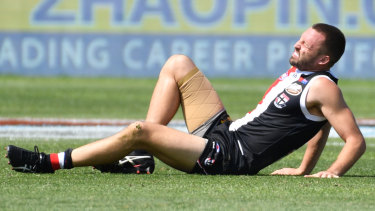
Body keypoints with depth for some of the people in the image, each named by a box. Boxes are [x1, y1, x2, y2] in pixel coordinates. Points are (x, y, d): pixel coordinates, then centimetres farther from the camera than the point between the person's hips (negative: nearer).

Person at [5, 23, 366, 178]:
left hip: (228, 158, -10)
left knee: (139, 131, -22)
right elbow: (321, 123, 27)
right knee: (177, 64, 11)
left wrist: (333, 172, -32)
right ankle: (141, 154, 4)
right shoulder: (296, 71, 13)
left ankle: (51, 163, -12)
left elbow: (355, 139, -18)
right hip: (223, 129, 10)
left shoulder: (322, 87, -13)